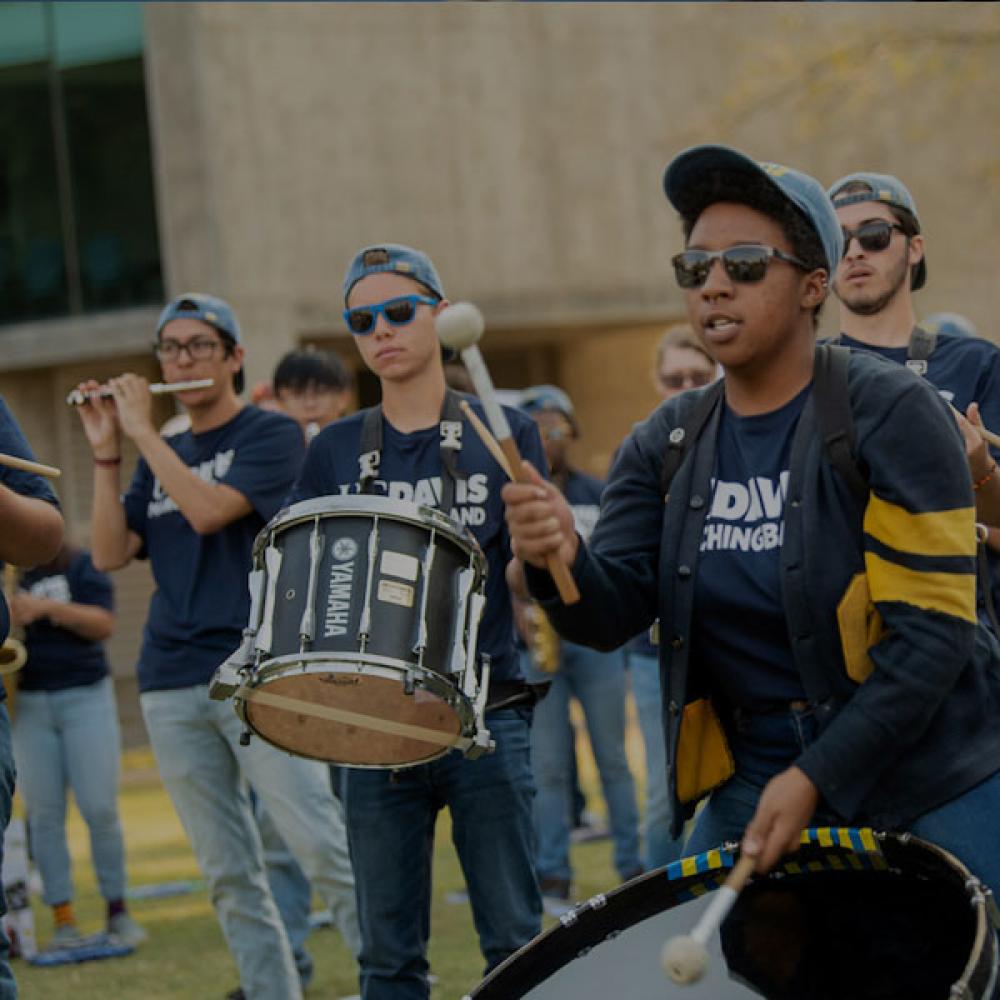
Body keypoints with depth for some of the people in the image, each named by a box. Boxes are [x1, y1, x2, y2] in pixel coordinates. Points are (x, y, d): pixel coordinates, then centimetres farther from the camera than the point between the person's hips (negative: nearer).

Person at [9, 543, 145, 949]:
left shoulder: (79, 565, 1)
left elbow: (103, 624, -9)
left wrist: (47, 607, -20)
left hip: (85, 694, -2)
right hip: (28, 702, 2)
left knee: (100, 808, -4)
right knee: (44, 813, -1)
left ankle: (117, 911, 7)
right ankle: (63, 919, 4)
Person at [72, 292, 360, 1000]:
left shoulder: (271, 435, 2)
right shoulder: (162, 457, 18)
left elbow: (208, 510, -14)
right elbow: (111, 553, 8)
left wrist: (142, 431, -7)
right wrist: (108, 454, 2)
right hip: (171, 682, 6)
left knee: (323, 847, -14)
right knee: (227, 872, 4)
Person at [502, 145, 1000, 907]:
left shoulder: (889, 414, -13)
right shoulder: (667, 446, 4)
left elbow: (933, 633, -17)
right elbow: (613, 612, -6)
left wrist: (815, 779, -20)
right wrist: (560, 565, -29)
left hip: (926, 781, -4)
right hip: (755, 779, 5)